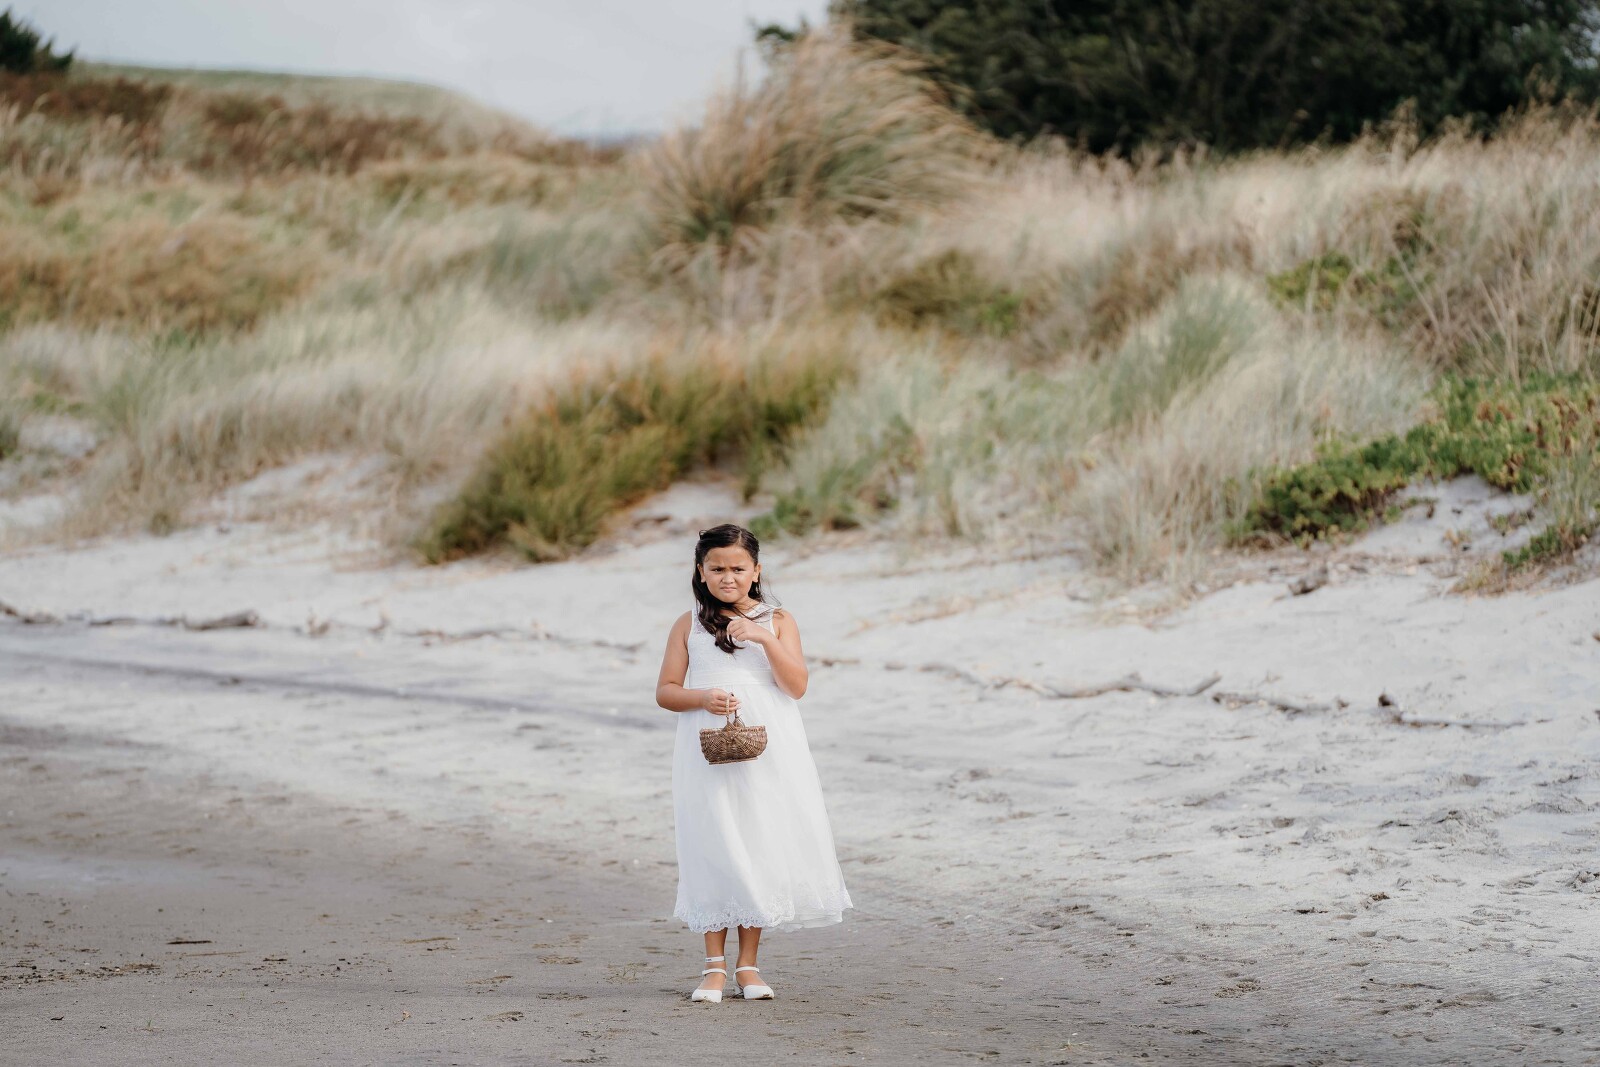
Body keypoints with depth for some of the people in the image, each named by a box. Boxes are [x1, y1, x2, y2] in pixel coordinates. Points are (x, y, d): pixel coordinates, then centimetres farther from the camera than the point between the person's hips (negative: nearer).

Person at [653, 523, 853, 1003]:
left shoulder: (778, 621, 6)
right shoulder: (688, 626, 6)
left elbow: (796, 687, -5)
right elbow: (665, 691, 5)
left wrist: (767, 639, -17)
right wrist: (703, 698, -15)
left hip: (767, 756, 0)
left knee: (761, 848, 1)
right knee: (713, 849, -2)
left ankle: (748, 964, 11)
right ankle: (714, 965, 7)